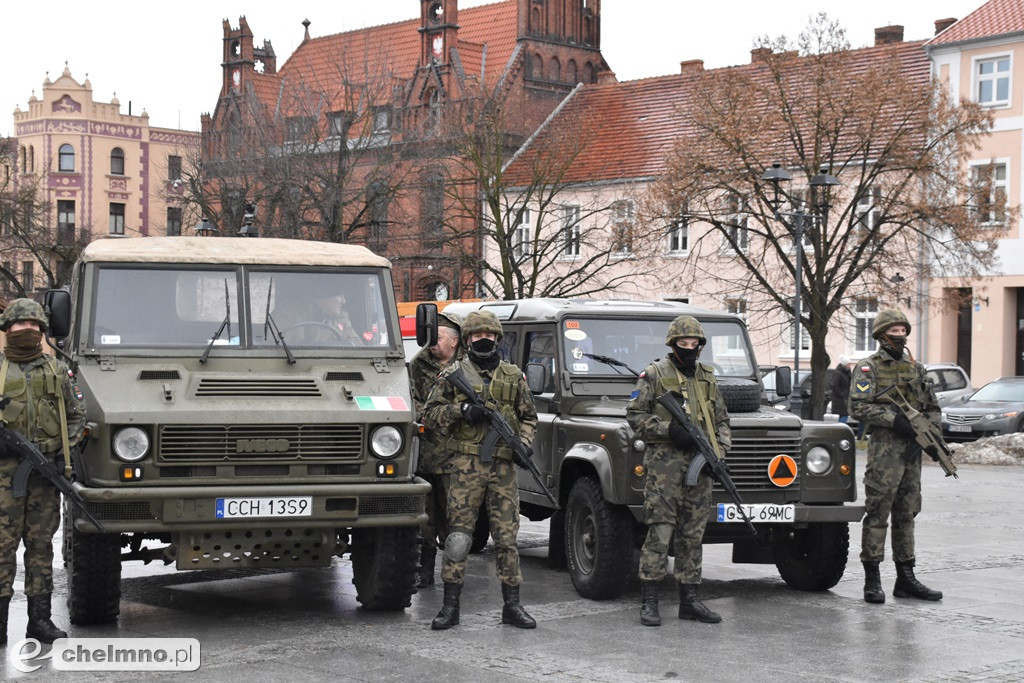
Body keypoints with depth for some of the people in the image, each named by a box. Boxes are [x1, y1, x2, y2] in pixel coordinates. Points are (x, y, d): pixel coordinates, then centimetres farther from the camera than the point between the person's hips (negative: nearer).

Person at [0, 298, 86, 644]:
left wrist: (64, 448, 2)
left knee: (41, 544, 5)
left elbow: (77, 414, 16)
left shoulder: (58, 370, 12)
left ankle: (39, 618, 9)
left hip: (46, 469, 2)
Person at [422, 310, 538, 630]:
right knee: (458, 534, -3)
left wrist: (523, 444, -2)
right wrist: (461, 410, -11)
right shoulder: (453, 374, 5)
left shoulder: (514, 376, 12)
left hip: (503, 464, 2)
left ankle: (512, 604, 11)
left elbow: (529, 417, 17)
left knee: (507, 536, 4)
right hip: (466, 463, -2)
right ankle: (450, 606, 2)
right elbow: (430, 414, 4)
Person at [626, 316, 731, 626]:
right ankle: (648, 602, -4)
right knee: (659, 533, -8)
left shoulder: (707, 378, 14)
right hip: (665, 464, -5)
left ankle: (689, 600, 14)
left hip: (699, 464, 5)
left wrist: (720, 450, 3)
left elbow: (722, 421, 19)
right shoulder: (654, 375, -1)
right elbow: (634, 414, -4)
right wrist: (668, 429, -15)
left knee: (693, 535, 8)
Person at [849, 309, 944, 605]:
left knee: (906, 514, 10)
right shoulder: (869, 367, -2)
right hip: (884, 447, -6)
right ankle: (872, 580, -3)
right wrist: (894, 419, -20)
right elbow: (858, 407, -13)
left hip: (911, 449, 6)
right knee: (878, 513, -6)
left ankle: (906, 579, 15)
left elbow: (933, 408, 18)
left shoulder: (915, 367, 16)